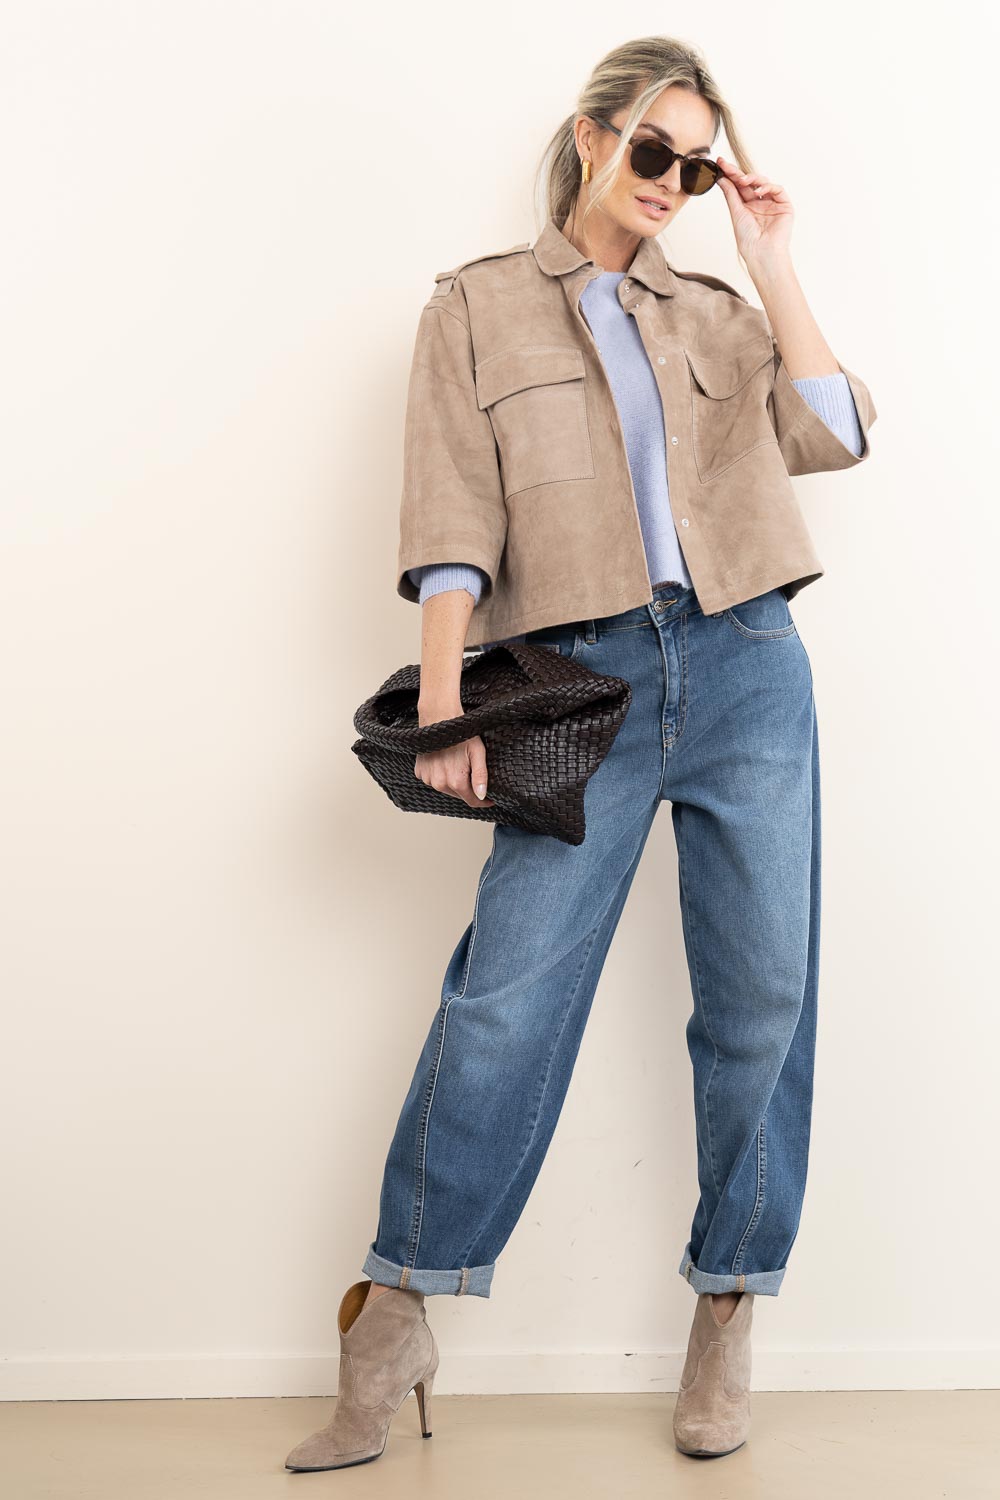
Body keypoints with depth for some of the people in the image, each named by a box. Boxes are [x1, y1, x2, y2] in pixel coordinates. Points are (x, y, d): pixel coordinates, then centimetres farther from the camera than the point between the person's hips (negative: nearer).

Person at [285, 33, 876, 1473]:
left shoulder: (718, 314, 19)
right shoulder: (478, 305, 11)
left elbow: (830, 435, 3)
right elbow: (455, 511, 0)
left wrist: (773, 268, 5)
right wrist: (443, 699, -9)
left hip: (747, 664, 3)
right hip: (585, 676, -3)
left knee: (762, 991, 1)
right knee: (506, 992, -9)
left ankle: (728, 1312, 15)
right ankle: (394, 1320, 2)